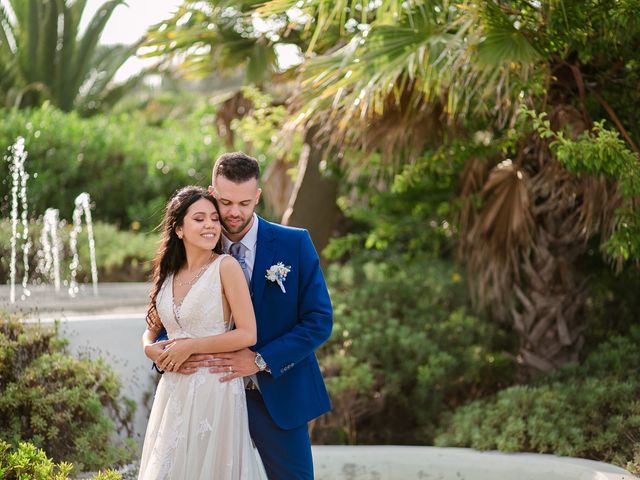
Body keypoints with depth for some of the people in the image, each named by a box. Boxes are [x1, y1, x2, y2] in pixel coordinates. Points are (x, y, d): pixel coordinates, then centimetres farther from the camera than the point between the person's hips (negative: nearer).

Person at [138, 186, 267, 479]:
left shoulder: (226, 267, -9)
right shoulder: (168, 274, 9)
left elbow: (248, 334, -14)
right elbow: (151, 331, 19)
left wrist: (190, 347, -13)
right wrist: (151, 349, -4)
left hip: (215, 389, -5)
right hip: (174, 391, 6)